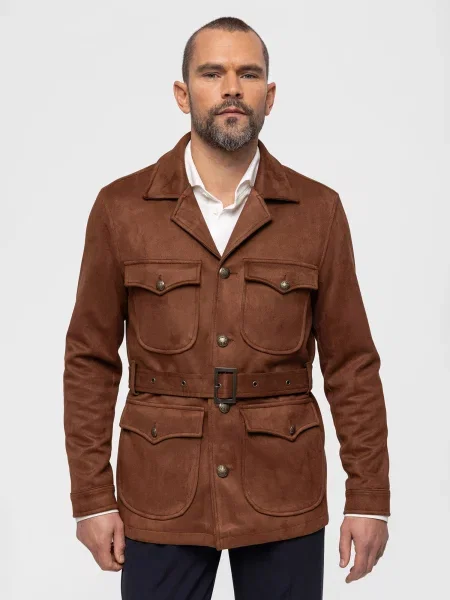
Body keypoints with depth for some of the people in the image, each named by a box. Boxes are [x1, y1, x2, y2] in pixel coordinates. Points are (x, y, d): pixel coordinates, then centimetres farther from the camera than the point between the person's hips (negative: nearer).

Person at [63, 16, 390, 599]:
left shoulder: (318, 210, -1)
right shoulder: (121, 208, -2)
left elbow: (352, 363, 1)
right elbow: (91, 361, 1)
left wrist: (369, 497, -1)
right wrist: (91, 497, -2)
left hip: (284, 498, 1)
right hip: (159, 498, 0)